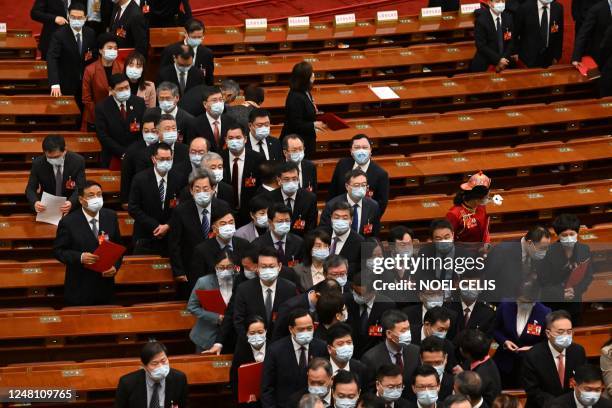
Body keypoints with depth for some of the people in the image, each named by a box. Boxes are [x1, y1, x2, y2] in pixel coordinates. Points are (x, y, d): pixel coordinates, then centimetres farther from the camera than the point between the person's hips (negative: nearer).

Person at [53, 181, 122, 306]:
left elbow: (118, 246, 10)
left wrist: (115, 266, -7)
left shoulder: (111, 217, 3)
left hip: (105, 286, 3)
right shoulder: (68, 222, -9)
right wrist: (80, 258, -22)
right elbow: (58, 251, -6)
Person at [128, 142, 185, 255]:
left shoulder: (178, 179, 0)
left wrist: (168, 226, -11)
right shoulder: (140, 179, -5)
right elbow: (133, 208, -7)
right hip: (145, 237, -1)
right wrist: (155, 226, -12)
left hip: (170, 236, 1)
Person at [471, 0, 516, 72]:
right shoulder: (481, 20, -12)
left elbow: (511, 42, 4)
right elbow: (481, 46, -15)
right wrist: (498, 60, -19)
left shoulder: (508, 17, 2)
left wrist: (503, 60, -9)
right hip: (485, 64, -4)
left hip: (505, 61, 4)